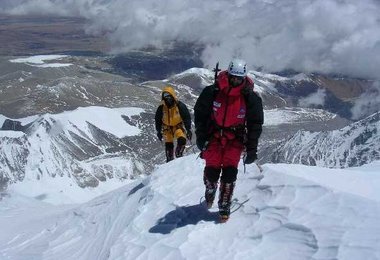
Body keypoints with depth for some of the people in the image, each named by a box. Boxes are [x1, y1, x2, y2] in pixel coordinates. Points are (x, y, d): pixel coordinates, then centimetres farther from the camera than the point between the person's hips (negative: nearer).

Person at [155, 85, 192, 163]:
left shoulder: (180, 106, -15)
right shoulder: (161, 108, -9)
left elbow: (187, 118, -9)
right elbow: (158, 120, 4)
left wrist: (188, 129, -13)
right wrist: (159, 132, 3)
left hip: (178, 126, -2)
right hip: (167, 128, 2)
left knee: (182, 140, -23)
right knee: (168, 144, -3)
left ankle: (178, 155, -2)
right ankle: (169, 160, 11)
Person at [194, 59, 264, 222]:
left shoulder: (251, 98, -11)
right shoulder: (212, 92, -12)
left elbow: (255, 123, -2)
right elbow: (200, 113, 0)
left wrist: (252, 149, -5)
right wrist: (201, 137, -3)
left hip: (235, 139, 0)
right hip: (214, 136, 0)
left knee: (230, 171, -10)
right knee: (212, 171, -4)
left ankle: (224, 206, 2)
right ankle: (210, 190, 30)